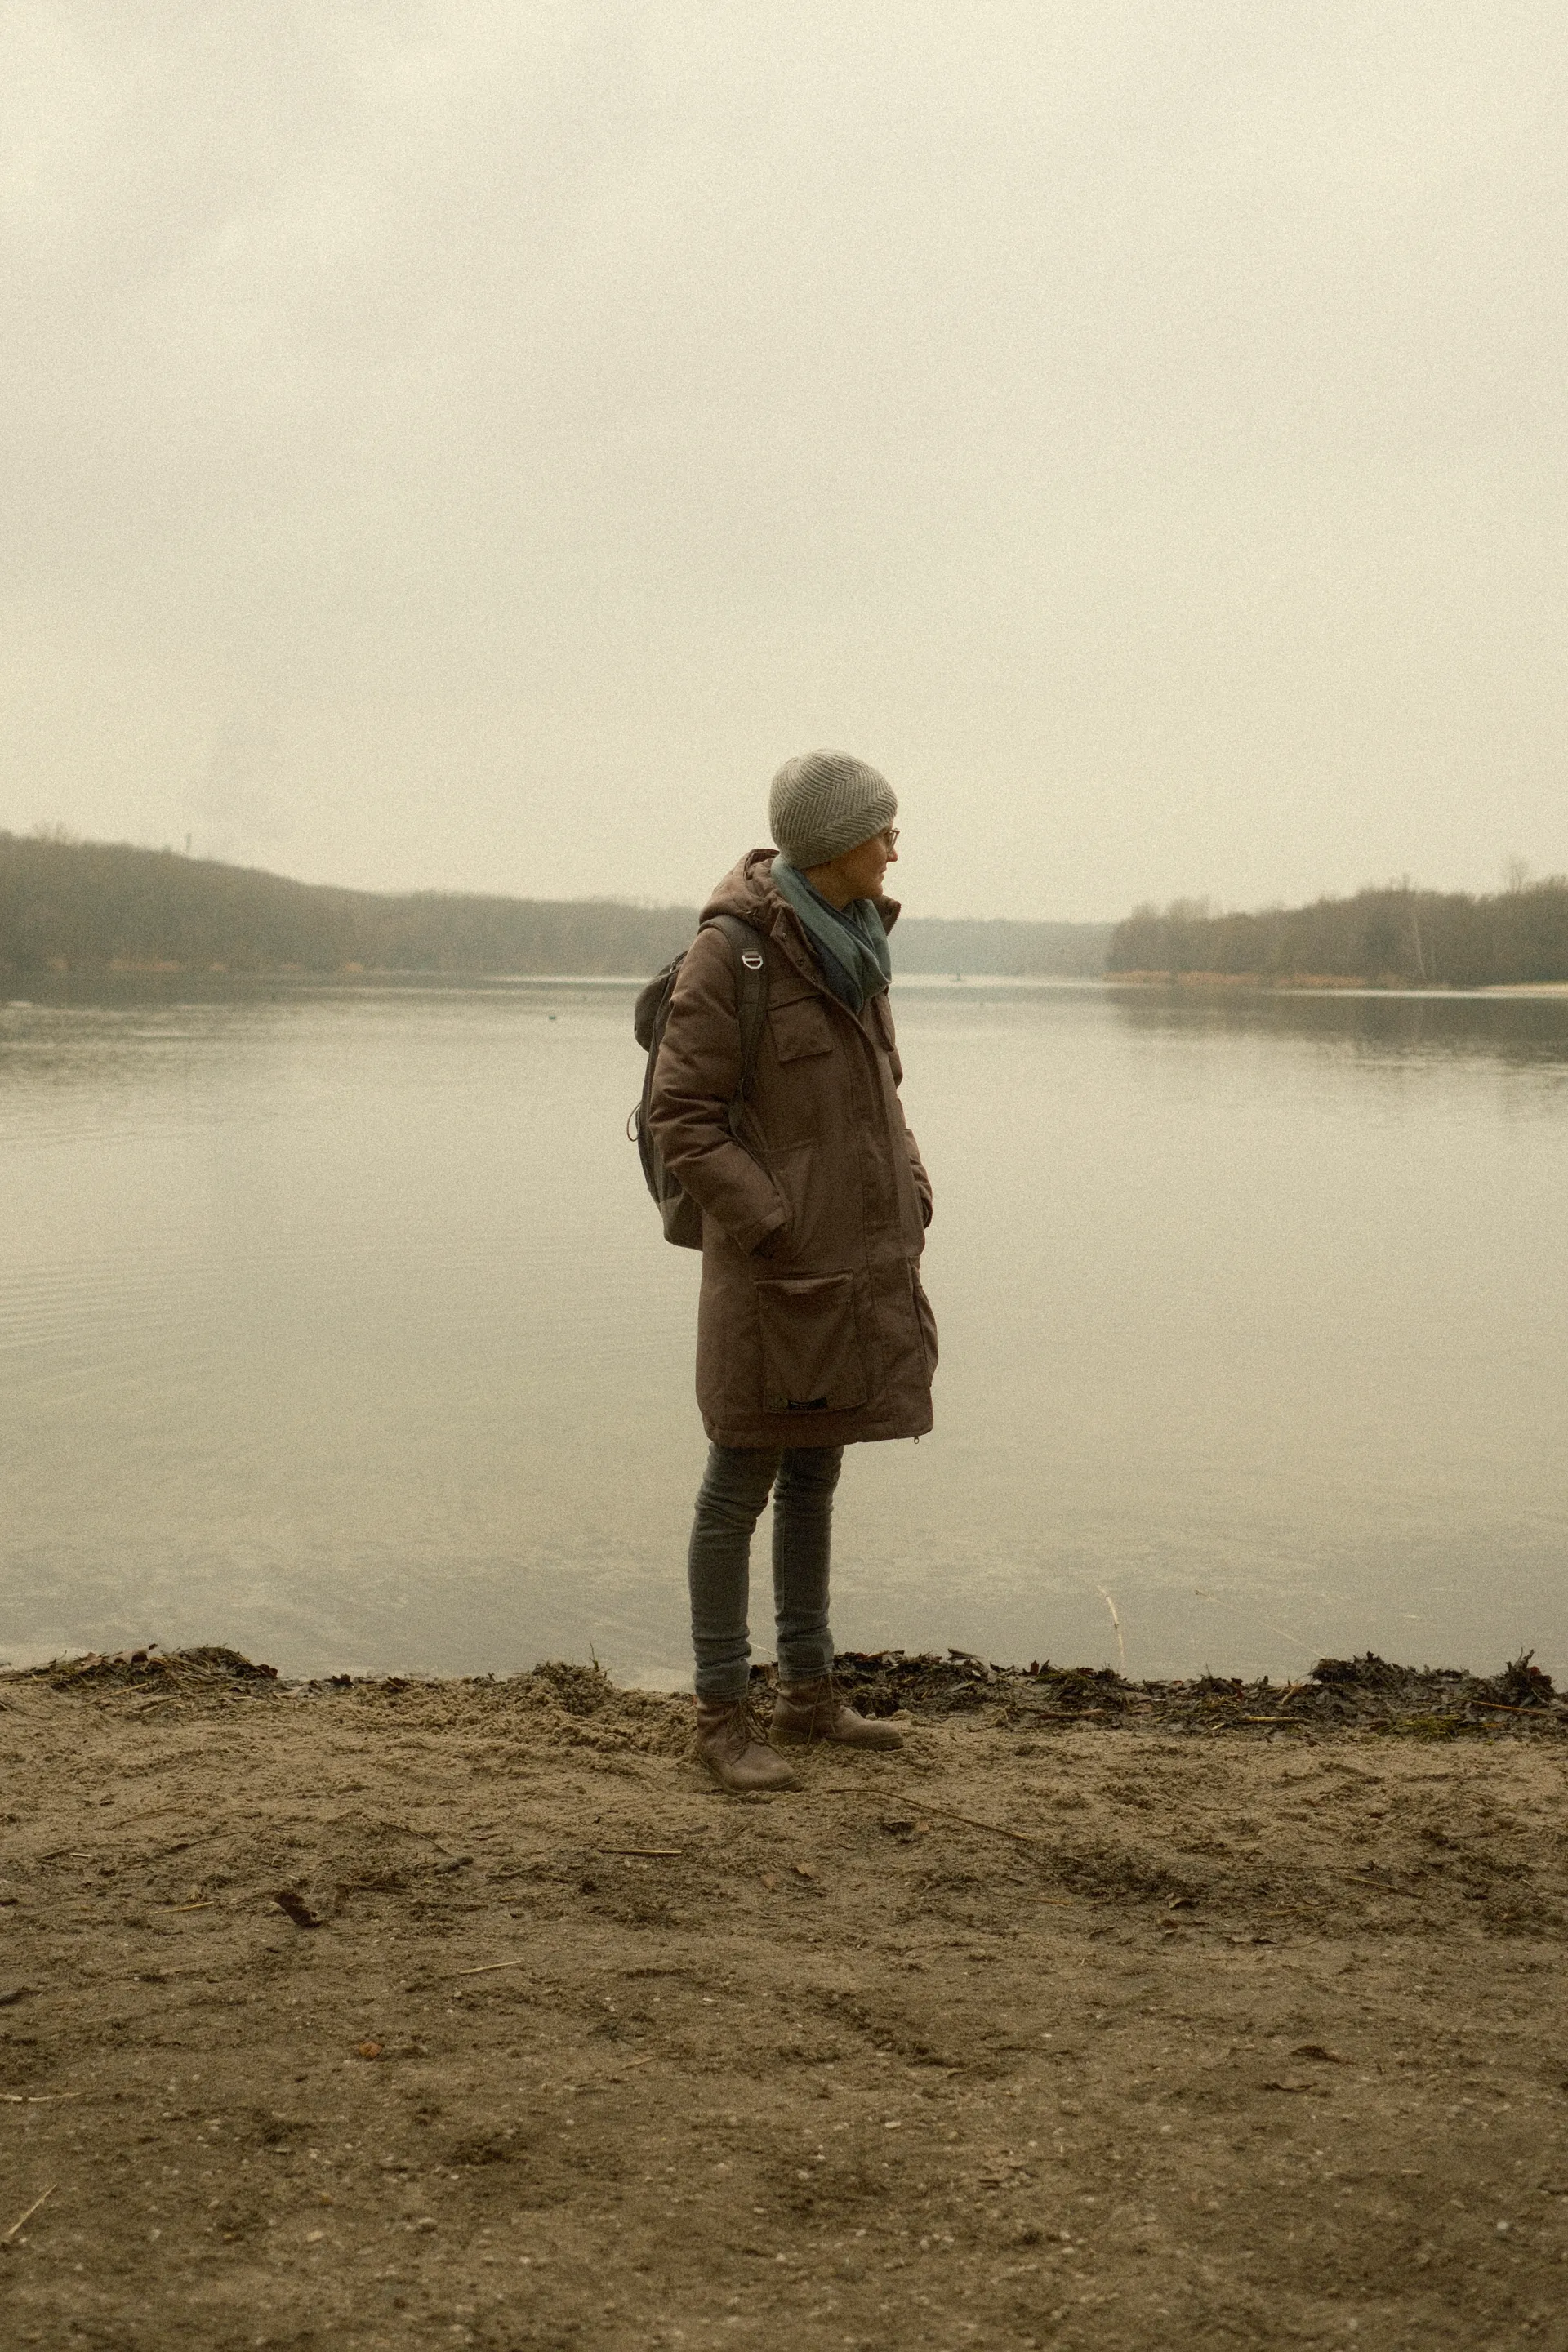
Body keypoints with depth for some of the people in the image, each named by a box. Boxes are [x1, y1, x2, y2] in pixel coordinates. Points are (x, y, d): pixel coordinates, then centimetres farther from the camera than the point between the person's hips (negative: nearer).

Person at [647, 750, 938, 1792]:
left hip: (859, 1263, 8)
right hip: (778, 1268, -8)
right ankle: (724, 1714, 13)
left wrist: (911, 1199, 6)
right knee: (741, 1488, 2)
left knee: (815, 1477, 16)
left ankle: (808, 1694, 26)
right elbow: (682, 1113, -14)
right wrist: (775, 1227, -17)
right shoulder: (731, 952, -14)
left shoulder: (853, 941, 9)